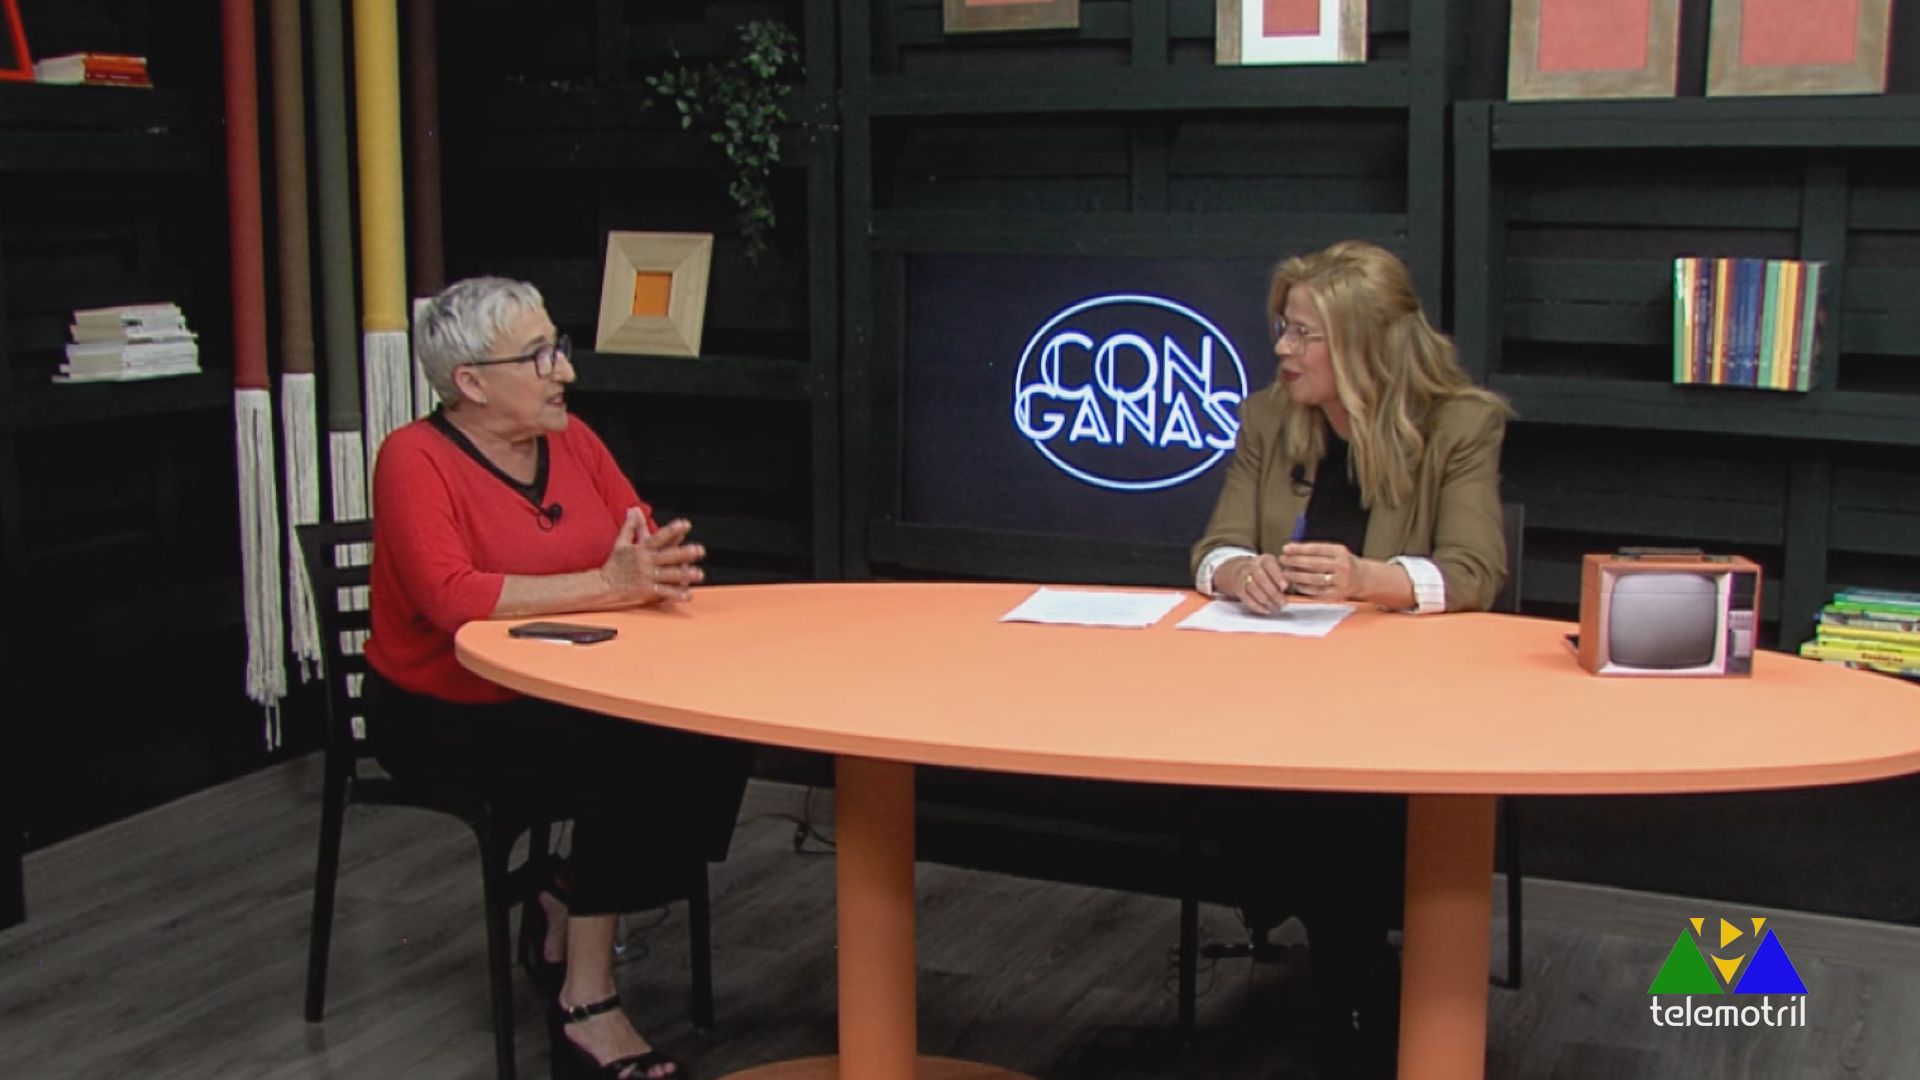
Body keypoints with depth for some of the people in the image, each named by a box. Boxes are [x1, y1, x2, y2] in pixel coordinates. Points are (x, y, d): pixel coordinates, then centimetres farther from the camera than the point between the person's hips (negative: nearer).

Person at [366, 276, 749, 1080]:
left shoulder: (572, 441, 7)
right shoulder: (415, 459, -13)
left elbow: (649, 549, 3)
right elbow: (450, 597, -28)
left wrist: (657, 570, -22)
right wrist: (606, 585, -33)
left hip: (567, 696, 6)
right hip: (447, 716, -6)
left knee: (716, 745, -17)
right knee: (631, 759, -27)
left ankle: (567, 916, 2)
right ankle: (586, 1004, -12)